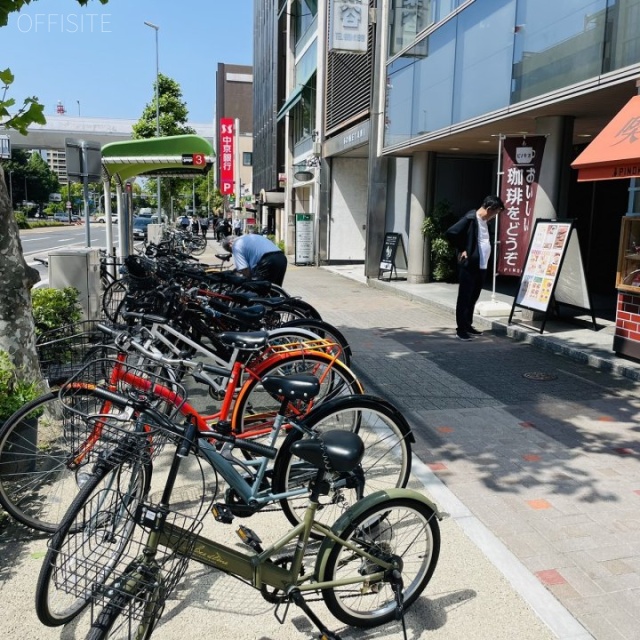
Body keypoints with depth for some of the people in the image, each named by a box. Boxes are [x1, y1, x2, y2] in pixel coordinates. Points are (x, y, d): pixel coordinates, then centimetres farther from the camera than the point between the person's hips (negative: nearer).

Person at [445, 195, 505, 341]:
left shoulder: (484, 221, 12)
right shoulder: (470, 218, -14)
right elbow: (450, 233, -20)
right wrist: (461, 250, -12)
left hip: (481, 266, 9)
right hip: (469, 265, -9)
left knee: (473, 298, 15)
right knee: (464, 298, -2)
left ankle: (468, 326, 25)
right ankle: (461, 330, 3)